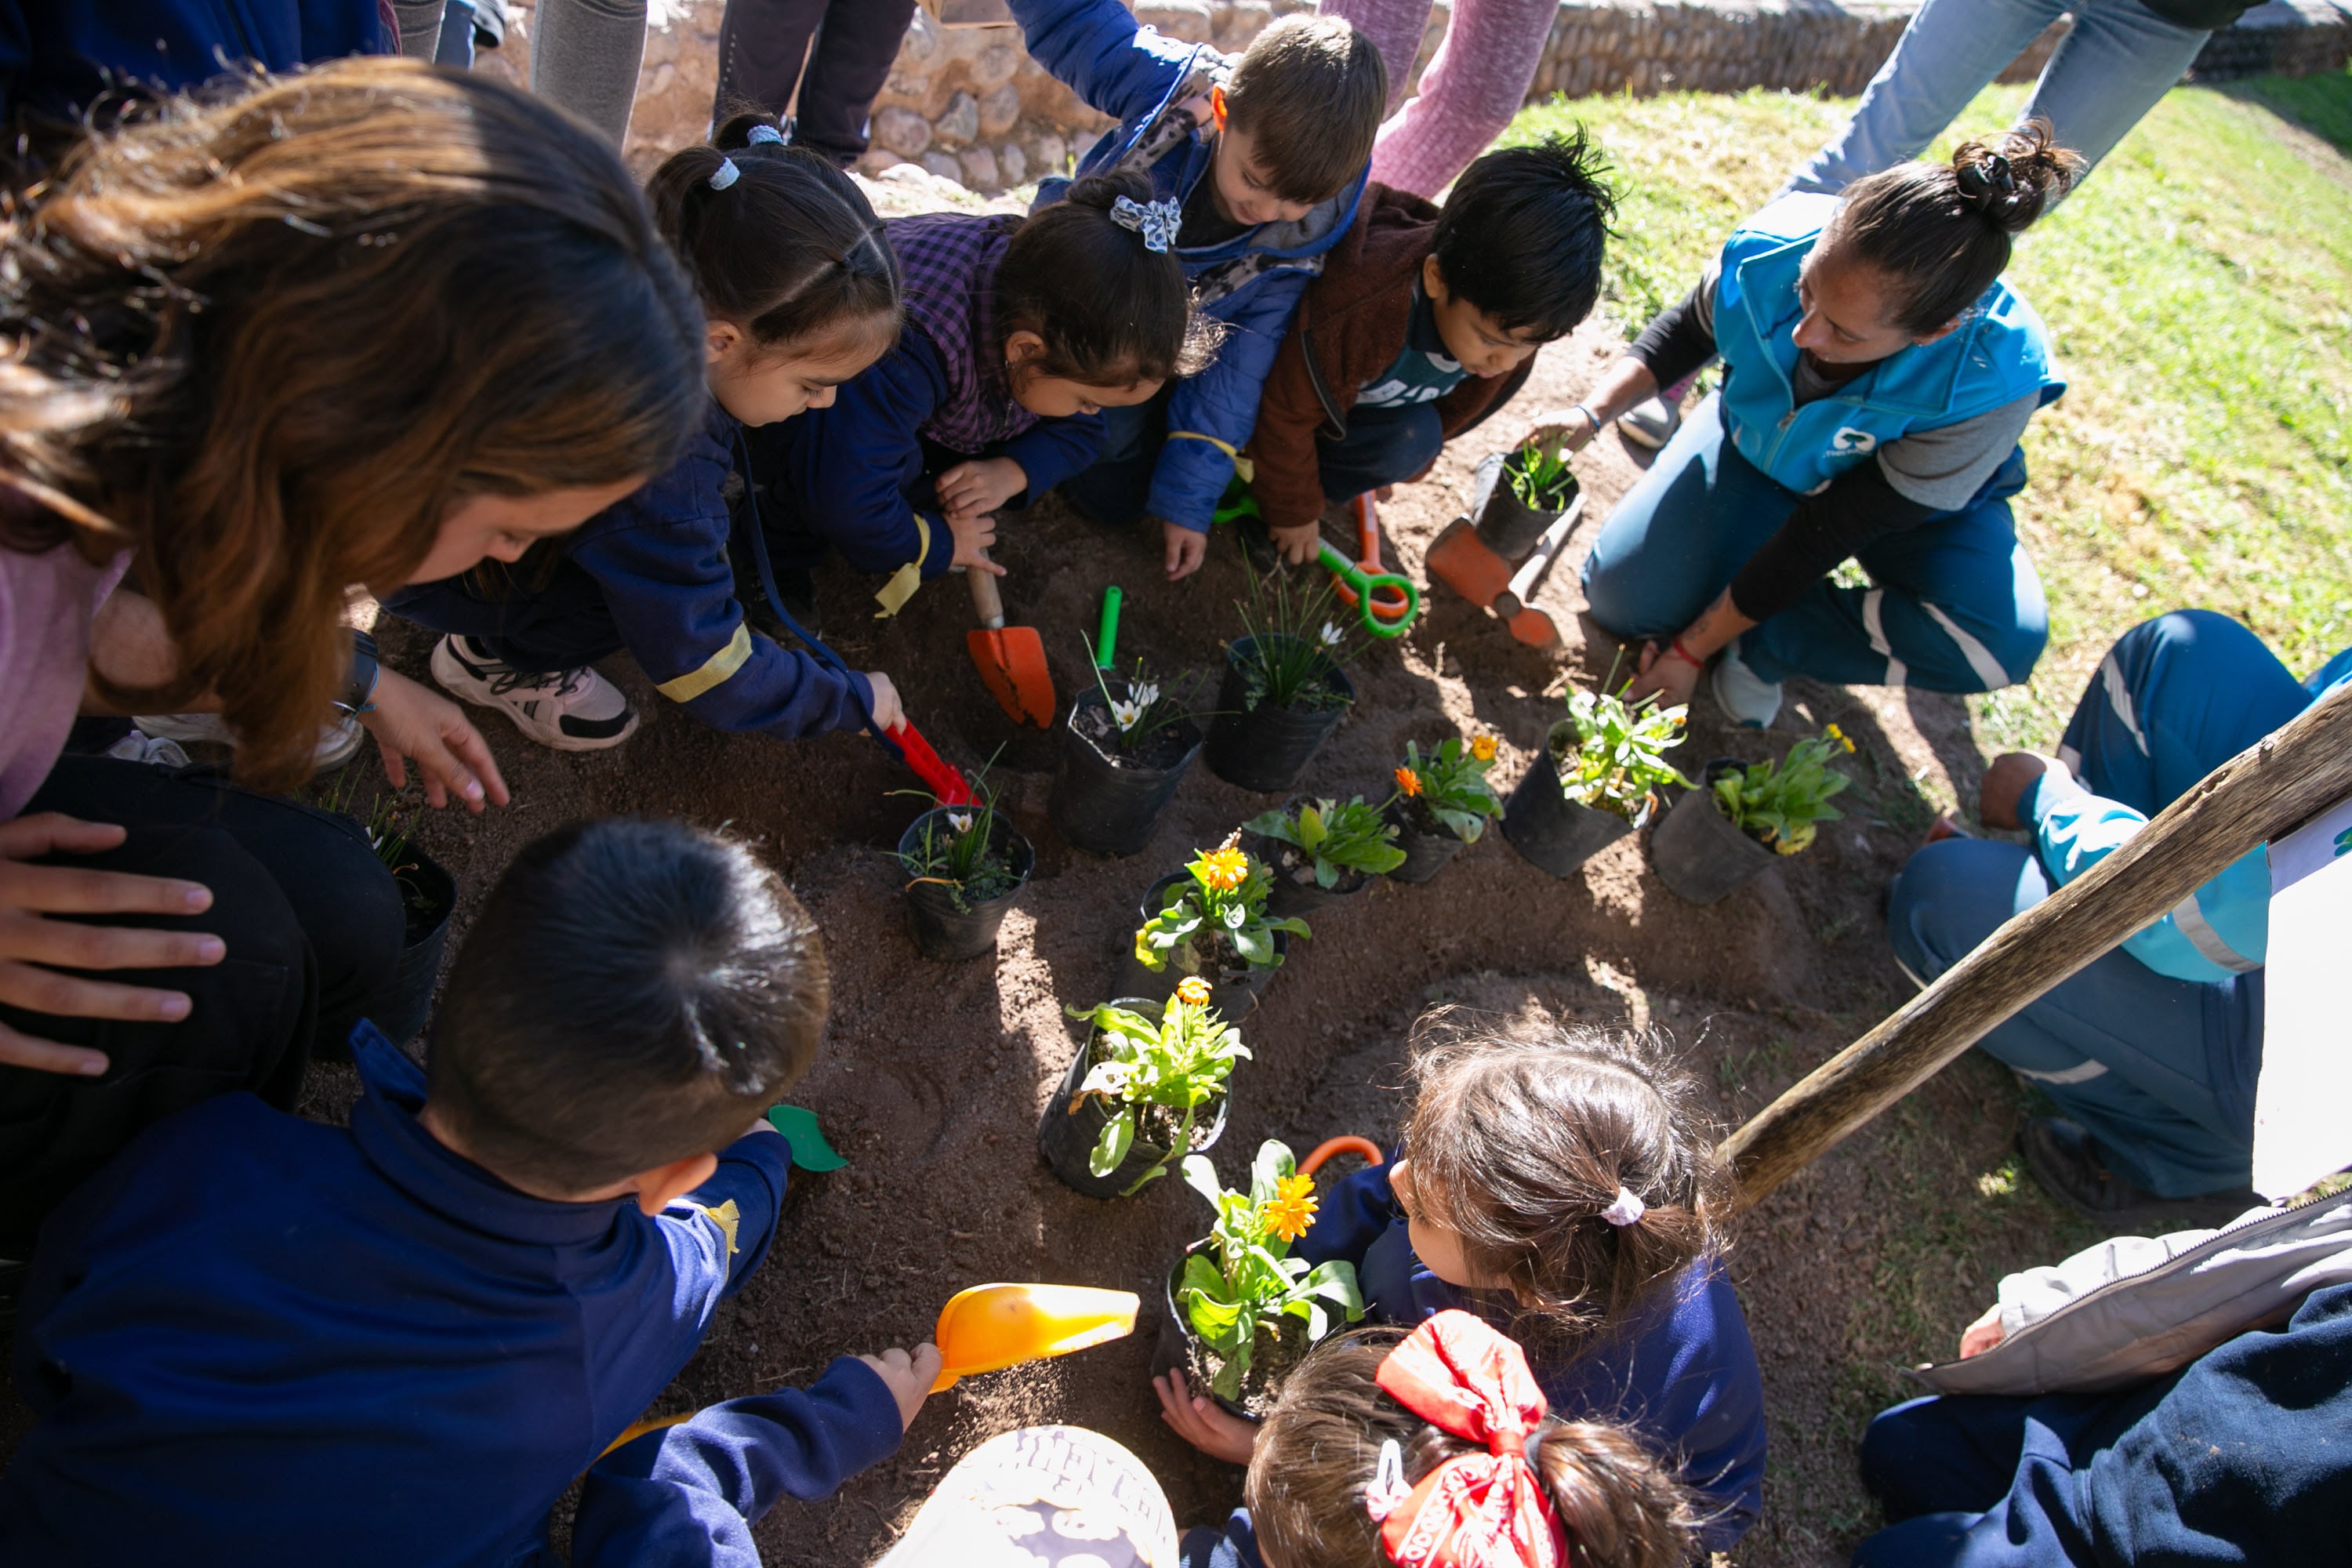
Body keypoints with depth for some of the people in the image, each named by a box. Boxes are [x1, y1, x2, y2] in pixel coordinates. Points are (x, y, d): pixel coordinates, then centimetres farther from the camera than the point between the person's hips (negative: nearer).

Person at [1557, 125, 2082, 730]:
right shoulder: (1770, 249, -31)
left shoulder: (1992, 385, -38)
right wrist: (1593, 413, -22)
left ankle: (1759, 645, -12)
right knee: (1621, 597, -16)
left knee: (2003, 639, -31)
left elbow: (1829, 529, -30)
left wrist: (1694, 648, -24)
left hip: (1914, 498, -2)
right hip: (1757, 446, 2)